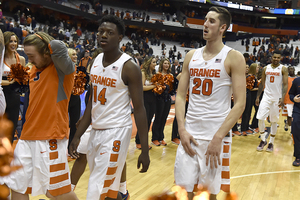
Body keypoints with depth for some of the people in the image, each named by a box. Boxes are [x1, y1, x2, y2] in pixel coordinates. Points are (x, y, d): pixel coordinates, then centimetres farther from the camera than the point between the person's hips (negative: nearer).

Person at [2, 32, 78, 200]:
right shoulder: (35, 70, 14)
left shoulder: (62, 67, -8)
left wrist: (44, 40, -9)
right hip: (28, 136, 8)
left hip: (50, 137, -7)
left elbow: (59, 47, -29)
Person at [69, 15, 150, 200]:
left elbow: (139, 109, -13)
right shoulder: (96, 61, 8)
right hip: (96, 130, 7)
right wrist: (78, 135, 10)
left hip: (116, 132, -7)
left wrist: (145, 150, -15)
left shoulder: (129, 67, -13)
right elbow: (92, 102, 12)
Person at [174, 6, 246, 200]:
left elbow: (240, 104, -11)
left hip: (217, 135, -3)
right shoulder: (192, 55, 8)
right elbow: (180, 96, 8)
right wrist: (182, 130, -5)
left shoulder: (234, 57, -5)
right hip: (189, 133, 4)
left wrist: (218, 137, -17)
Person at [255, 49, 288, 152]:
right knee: (260, 118, -7)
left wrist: (282, 98, -20)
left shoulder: (283, 69, -3)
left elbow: (285, 85, -8)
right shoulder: (266, 68, 8)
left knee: (274, 121, 4)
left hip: (276, 98, -2)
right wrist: (257, 97, 8)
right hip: (266, 96, 3)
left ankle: (271, 142, 17)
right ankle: (263, 140, 10)